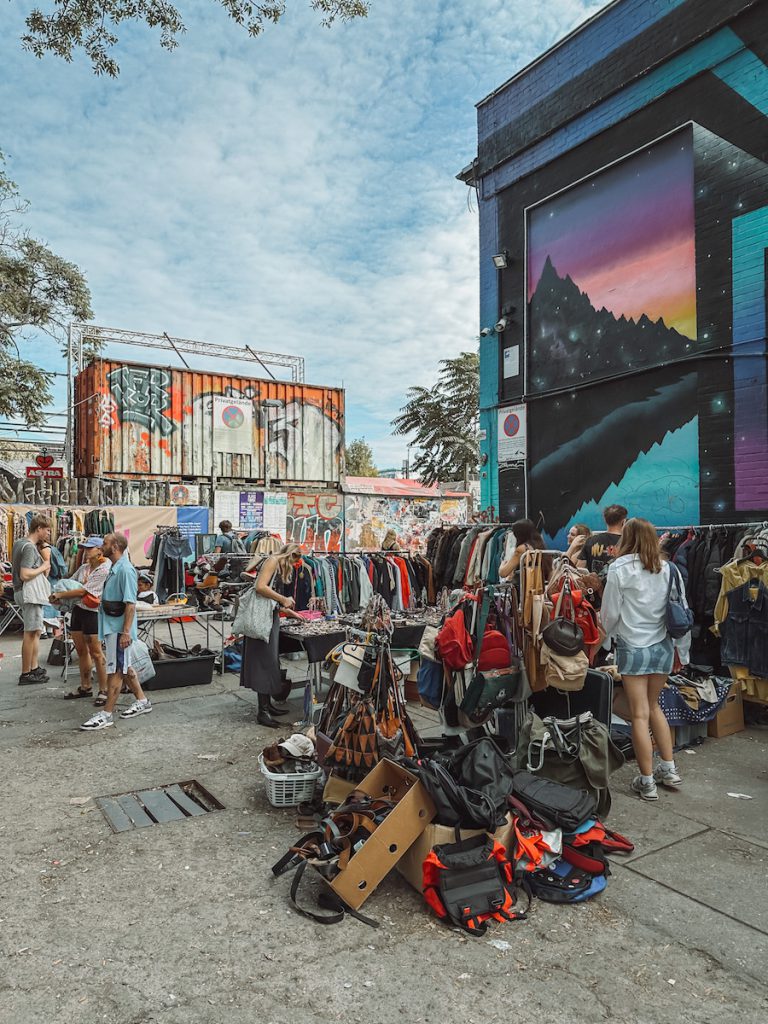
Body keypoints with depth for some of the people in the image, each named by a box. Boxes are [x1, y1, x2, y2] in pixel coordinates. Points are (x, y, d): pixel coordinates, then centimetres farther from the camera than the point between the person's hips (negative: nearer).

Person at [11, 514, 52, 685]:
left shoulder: (18, 542, 11)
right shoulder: (29, 547, -19)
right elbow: (25, 575, -27)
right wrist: (43, 567, -13)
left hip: (22, 592, 10)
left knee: (36, 631, 16)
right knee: (30, 633, -4)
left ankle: (34, 668, 23)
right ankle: (25, 674, 1)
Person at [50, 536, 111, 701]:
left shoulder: (104, 570, -15)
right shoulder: (84, 567, 11)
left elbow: (83, 591, -18)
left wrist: (59, 595, -12)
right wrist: (59, 596, -3)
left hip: (92, 613, -8)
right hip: (78, 609, 8)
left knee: (95, 653, -4)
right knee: (81, 651, 15)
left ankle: (104, 690, 5)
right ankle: (85, 687, 27)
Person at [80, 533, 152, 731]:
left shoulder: (125, 570, -19)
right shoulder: (115, 568, 12)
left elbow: (130, 603, -23)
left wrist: (126, 631, -25)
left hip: (119, 629, -10)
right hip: (111, 626, 10)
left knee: (115, 670, -1)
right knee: (123, 667, 17)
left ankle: (107, 714, 6)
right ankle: (141, 700, 29)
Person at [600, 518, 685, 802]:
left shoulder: (620, 569, -12)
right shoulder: (667, 568, -1)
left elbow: (610, 612, -5)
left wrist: (611, 631, 16)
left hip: (633, 647, -4)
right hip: (663, 645, 5)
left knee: (640, 714, 4)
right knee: (654, 706, 22)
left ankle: (647, 782, 12)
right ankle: (669, 769, 26)